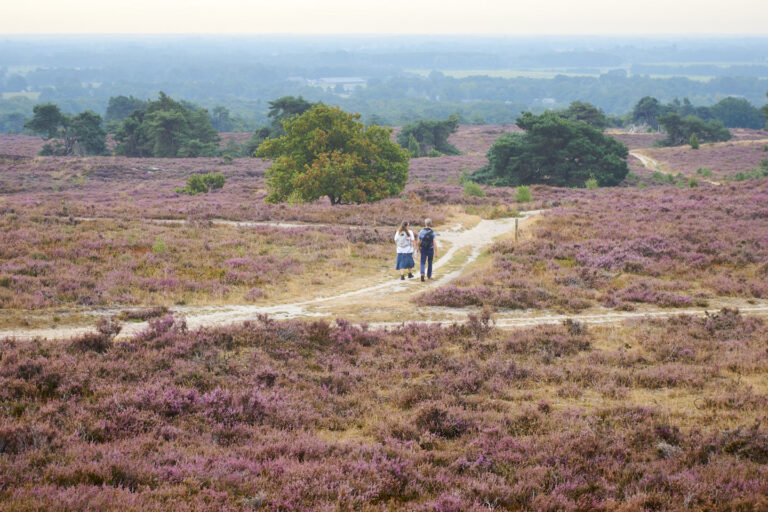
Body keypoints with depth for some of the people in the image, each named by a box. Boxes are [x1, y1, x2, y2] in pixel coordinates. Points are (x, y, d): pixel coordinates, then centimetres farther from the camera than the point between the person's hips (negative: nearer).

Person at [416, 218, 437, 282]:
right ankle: (429, 276, 30)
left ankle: (422, 274, -25)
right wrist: (436, 252, -13)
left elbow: (418, 242, 2)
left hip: (423, 250, 0)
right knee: (430, 263, 19)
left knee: (423, 263, 0)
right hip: (430, 250, 0)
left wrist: (418, 250, 18)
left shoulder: (421, 232, -5)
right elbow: (434, 242, -17)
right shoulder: (432, 232, -11)